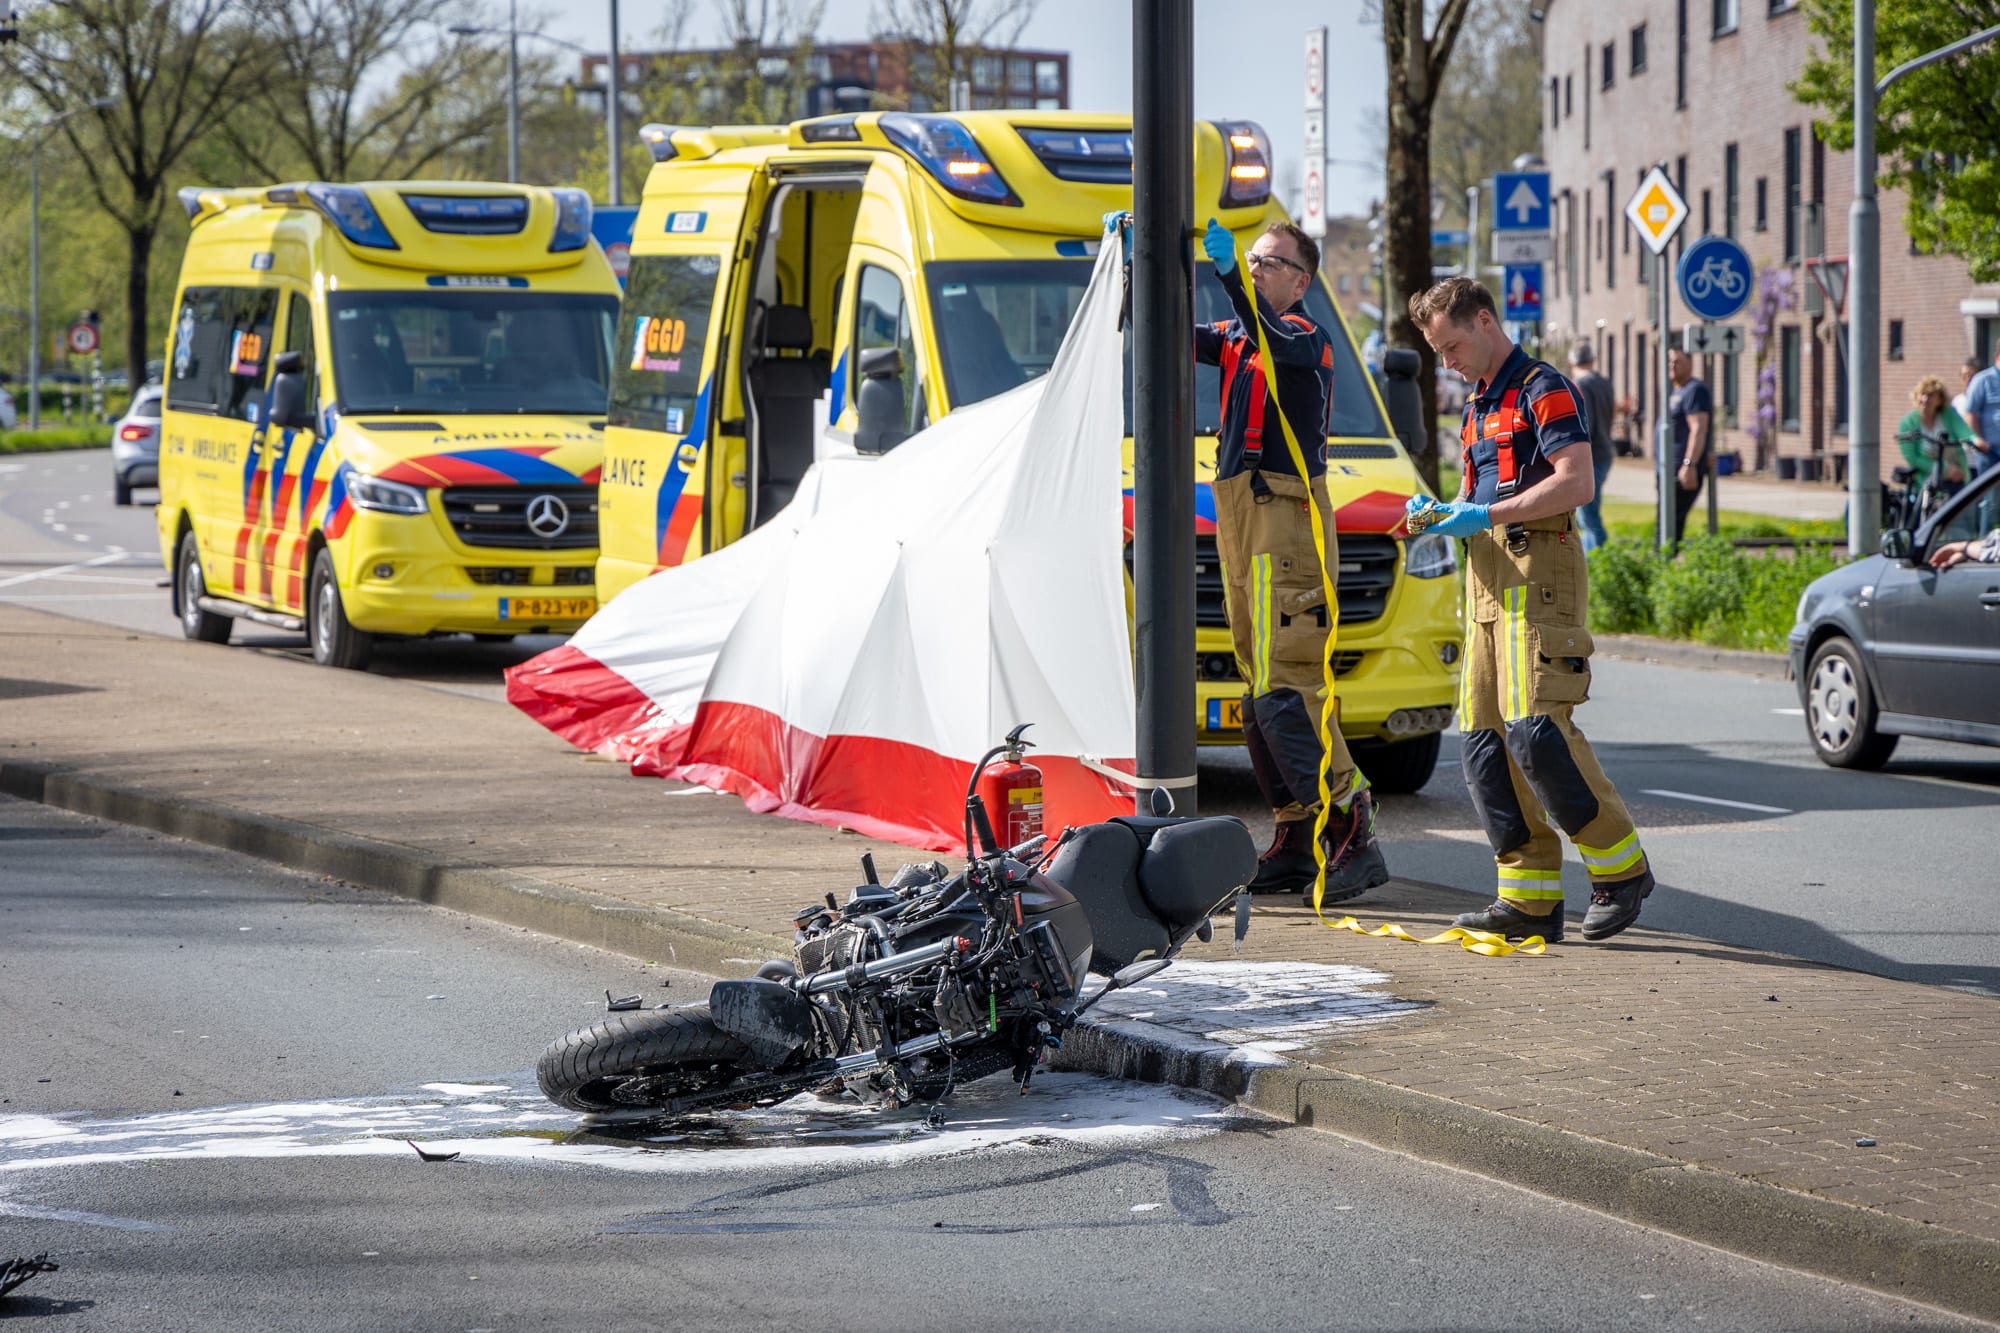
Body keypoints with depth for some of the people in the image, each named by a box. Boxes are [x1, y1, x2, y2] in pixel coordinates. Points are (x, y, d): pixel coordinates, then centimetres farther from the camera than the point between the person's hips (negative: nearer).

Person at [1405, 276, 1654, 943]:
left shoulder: (1543, 390, -6)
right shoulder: (1477, 407, 23)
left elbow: (1576, 482, -17)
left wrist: (1486, 514, -18)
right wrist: (1441, 512, 12)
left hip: (1539, 570, -10)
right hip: (1488, 580, 10)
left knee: (1535, 727, -18)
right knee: (1483, 737, 3)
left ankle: (1621, 867, -7)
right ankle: (1531, 895, 3)